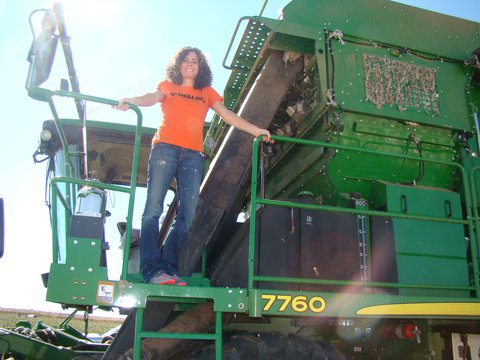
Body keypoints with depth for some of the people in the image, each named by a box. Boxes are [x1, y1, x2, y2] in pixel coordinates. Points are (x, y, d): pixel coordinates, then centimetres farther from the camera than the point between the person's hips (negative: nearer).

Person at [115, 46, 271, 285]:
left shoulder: (207, 93, 25)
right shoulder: (167, 86, 20)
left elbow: (228, 116, 19)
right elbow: (152, 98, 0)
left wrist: (255, 131, 11)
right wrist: (131, 101, -21)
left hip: (193, 154, 2)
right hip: (165, 147, -2)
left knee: (188, 213, -10)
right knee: (153, 207, -14)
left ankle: (168, 268, -7)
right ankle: (151, 269, -16)